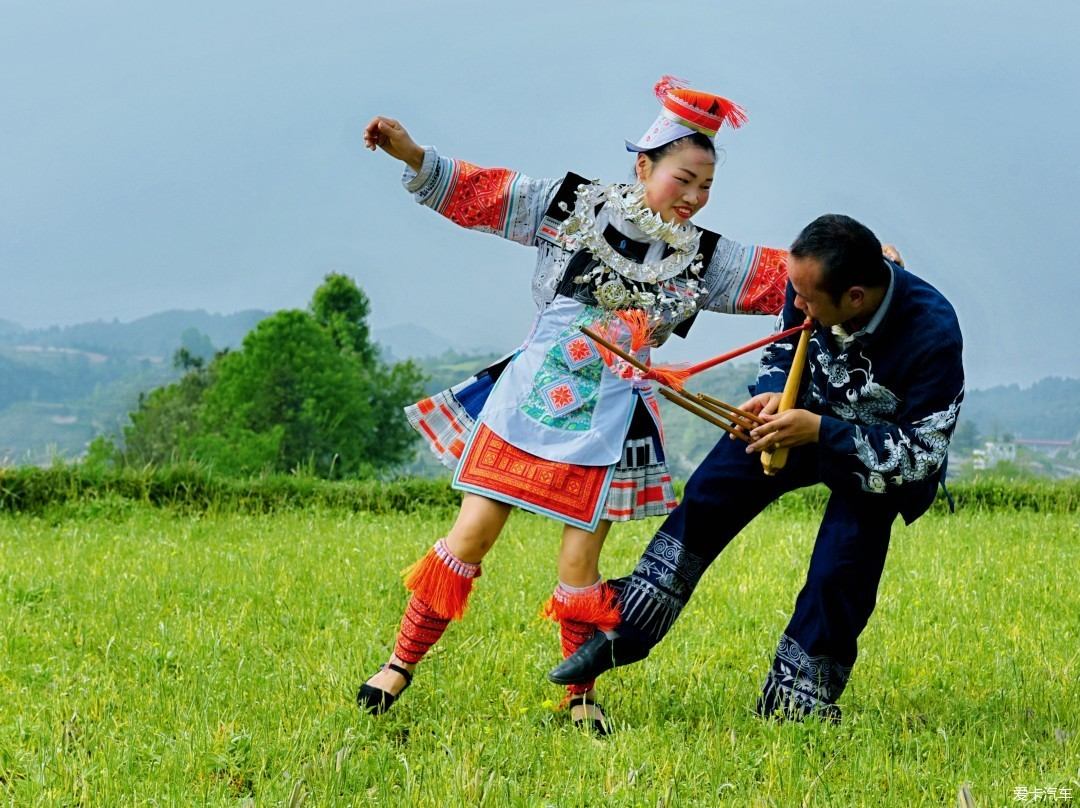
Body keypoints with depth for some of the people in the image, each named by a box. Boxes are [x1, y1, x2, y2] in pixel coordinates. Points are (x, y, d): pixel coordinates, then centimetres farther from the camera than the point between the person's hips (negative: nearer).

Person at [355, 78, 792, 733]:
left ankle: (583, 699, 15)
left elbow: (787, 275, 4)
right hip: (526, 402, -1)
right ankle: (402, 663, 11)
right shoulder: (571, 206, 0)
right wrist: (412, 155, -12)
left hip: (607, 426, 1)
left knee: (579, 565, 0)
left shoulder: (702, 259, 7)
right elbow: (474, 192, 0)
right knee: (471, 537, -1)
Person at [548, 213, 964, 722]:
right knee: (710, 491, -8)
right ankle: (625, 632, 0)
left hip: (883, 458, -4)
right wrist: (774, 395, -22)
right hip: (810, 417, 4)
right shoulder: (812, 283, -22)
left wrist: (820, 431, -37)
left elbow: (922, 452, -30)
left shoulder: (934, 335, -36)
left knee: (838, 576, -15)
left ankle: (793, 704, 4)